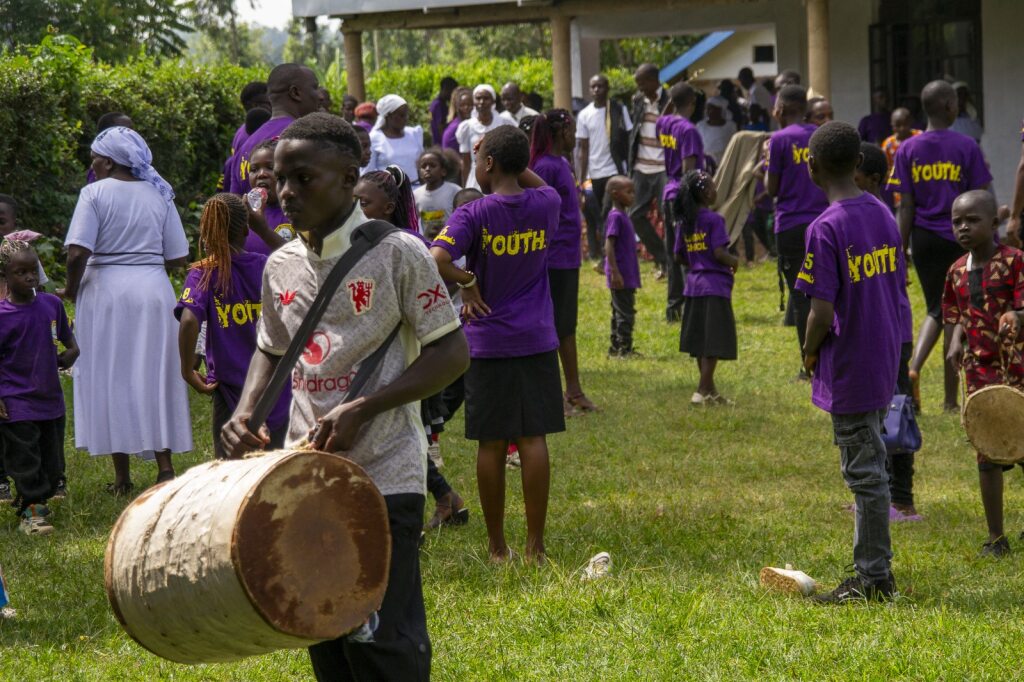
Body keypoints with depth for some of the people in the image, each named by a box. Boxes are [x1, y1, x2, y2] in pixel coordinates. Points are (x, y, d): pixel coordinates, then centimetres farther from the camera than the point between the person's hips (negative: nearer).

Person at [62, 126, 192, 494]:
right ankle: (165, 467, 8)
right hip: (153, 291, 3)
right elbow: (178, 258, 3)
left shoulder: (95, 193, -7)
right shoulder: (158, 196, 5)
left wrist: (72, 288, 1)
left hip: (106, 293, -3)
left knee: (111, 379, 5)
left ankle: (122, 476, 6)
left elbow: (78, 252, -16)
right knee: (156, 377, 11)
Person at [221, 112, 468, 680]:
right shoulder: (281, 266, 8)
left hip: (384, 478, -6)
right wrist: (244, 412, 2)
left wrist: (362, 409, -19)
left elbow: (451, 352, -10)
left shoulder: (397, 254, -9)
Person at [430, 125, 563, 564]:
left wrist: (468, 284, -12)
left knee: (491, 445, 5)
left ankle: (496, 546, 12)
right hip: (537, 342, 3)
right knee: (533, 440, 3)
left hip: (487, 343, -3)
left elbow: (436, 259, -27)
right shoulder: (546, 204, 0)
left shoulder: (474, 215, -12)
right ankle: (535, 544, 3)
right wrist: (515, 162, 15)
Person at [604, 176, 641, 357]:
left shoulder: (623, 215, 14)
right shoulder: (615, 217, -16)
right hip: (621, 276, -10)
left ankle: (615, 348, 20)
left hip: (628, 276, 10)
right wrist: (615, 273, -24)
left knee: (620, 312, 14)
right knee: (625, 313, -6)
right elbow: (609, 246, -20)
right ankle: (624, 349, -3)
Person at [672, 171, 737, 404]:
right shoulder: (714, 220, -14)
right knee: (714, 342, -3)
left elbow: (679, 255, 8)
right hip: (715, 284, -7)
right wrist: (734, 262, -2)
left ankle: (709, 389, 20)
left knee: (700, 340, 12)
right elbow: (719, 253, -20)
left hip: (694, 283, 7)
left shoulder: (685, 222, 6)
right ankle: (703, 390, -7)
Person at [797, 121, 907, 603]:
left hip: (848, 370, -8)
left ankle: (874, 580, 5)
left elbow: (822, 314, -21)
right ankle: (873, 571, 23)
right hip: (884, 363, 8)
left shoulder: (826, 229, -19)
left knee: (865, 472, -1)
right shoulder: (884, 215, 5)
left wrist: (810, 355, -3)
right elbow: (898, 290, 11)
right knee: (870, 468, 16)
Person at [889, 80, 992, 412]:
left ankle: (913, 367, -11)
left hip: (924, 238, 3)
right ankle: (950, 399, 7)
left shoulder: (908, 149, 0)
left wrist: (901, 251, 4)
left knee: (936, 310, 17)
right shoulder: (966, 147, -7)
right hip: (958, 237, -3)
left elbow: (906, 207, -1)